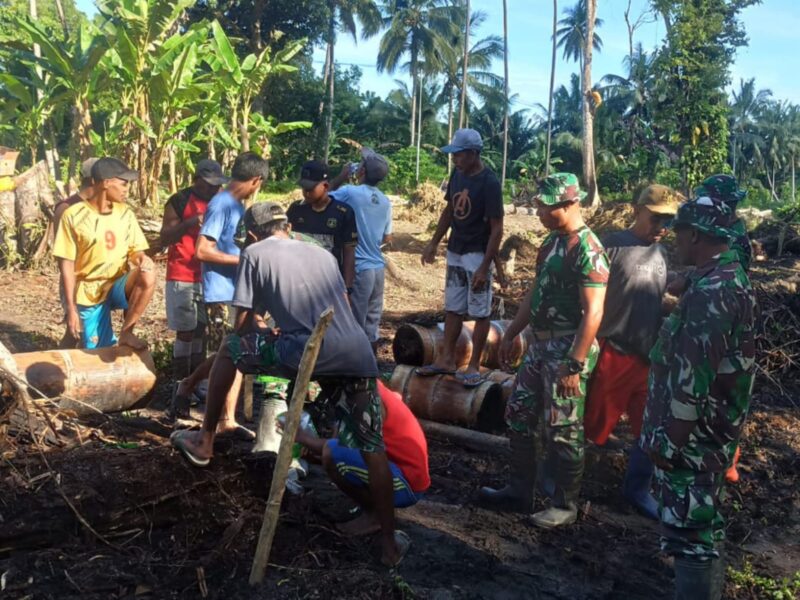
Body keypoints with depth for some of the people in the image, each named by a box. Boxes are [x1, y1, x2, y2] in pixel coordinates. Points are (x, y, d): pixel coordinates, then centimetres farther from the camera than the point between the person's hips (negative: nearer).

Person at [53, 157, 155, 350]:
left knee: (148, 277, -29)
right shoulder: (73, 215, -11)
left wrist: (142, 259, -21)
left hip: (118, 286, 2)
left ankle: (126, 332, -13)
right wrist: (71, 308, -12)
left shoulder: (125, 213, 0)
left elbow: (135, 250, 6)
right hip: (89, 293, -2)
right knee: (98, 352, -2)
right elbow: (66, 264, -9)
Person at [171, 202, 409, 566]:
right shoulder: (323, 254, 30)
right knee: (374, 451, 15)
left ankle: (204, 442, 30)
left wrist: (268, 338, 38)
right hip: (358, 356, 4)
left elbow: (243, 325, 16)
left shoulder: (254, 253, 17)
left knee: (230, 349, 23)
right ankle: (390, 544, 20)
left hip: (310, 351, -4)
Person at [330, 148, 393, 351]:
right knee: (372, 321, 13)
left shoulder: (350, 193, -13)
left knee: (356, 322, 1)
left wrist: (341, 178, 10)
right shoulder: (385, 202, 6)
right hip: (378, 267, 6)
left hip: (358, 267, -6)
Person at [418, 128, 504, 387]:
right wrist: (434, 243, 14)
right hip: (455, 251, 7)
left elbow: (496, 228, -18)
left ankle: (474, 366, 10)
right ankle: (446, 360, 23)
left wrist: (485, 266, -21)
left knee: (479, 312, 3)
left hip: (477, 255, -7)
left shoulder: (489, 183, -19)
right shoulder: (457, 174, 2)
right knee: (453, 308, 13)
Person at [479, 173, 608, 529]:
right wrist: (511, 333, 19)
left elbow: (593, 312, -22)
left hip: (568, 350, -9)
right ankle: (519, 491, 30)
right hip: (541, 345, 9)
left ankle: (565, 506, 18)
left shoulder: (587, 250, -18)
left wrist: (574, 365, -24)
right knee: (519, 416, 15)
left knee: (563, 431, 2)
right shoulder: (552, 241, 11)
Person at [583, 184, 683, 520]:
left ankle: (637, 490, 28)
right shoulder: (613, 246, -11)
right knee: (592, 424, 6)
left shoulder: (663, 255, 8)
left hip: (649, 357, 6)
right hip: (612, 352, -6)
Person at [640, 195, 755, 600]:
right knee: (702, 524, 22)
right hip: (708, 430, 10)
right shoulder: (728, 279, 10)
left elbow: (694, 374, -24)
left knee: (688, 530, -2)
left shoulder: (711, 290, -23)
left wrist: (670, 439, -20)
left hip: (694, 434, -10)